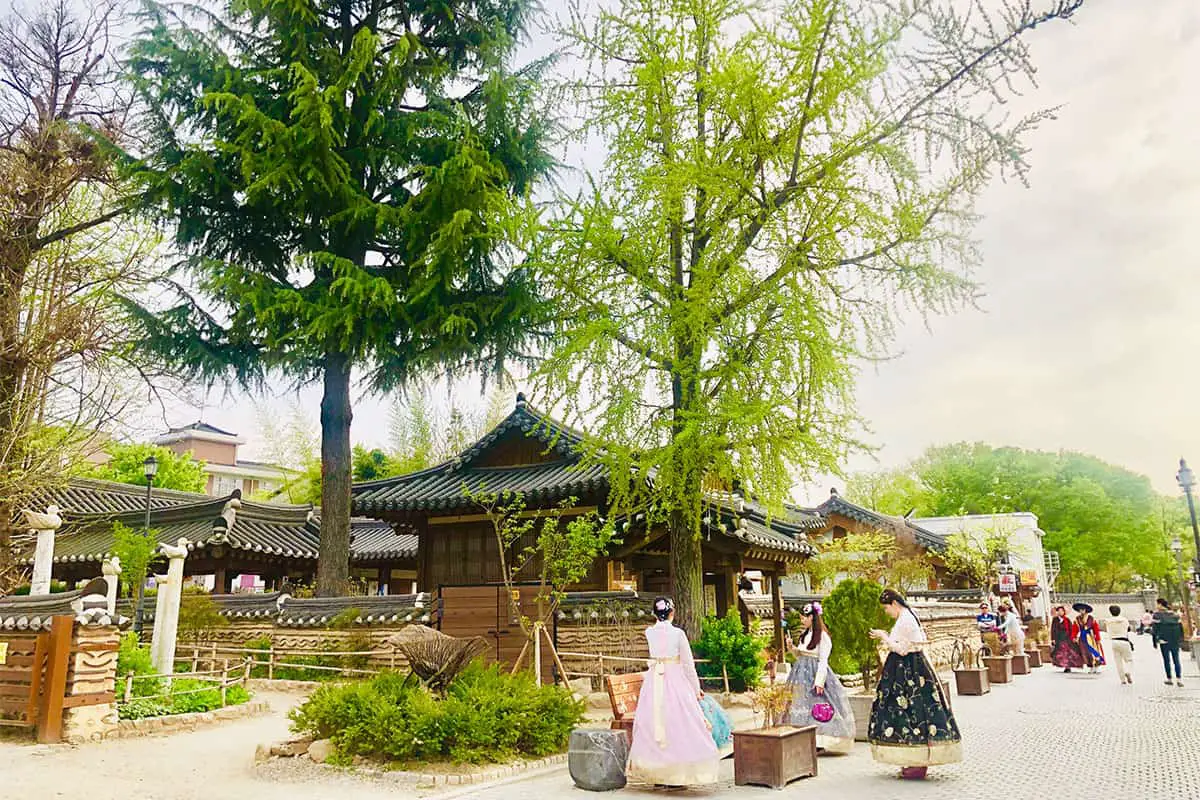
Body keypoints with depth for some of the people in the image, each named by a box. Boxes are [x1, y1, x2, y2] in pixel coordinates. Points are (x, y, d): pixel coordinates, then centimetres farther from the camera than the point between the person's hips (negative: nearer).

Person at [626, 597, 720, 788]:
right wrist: (696, 688, 6)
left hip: (653, 680, 4)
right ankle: (677, 775, 4)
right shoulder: (678, 633, -9)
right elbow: (688, 664, -4)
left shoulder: (649, 633, 1)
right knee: (677, 726, 3)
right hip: (675, 681, -4)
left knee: (653, 725, 11)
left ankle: (656, 774, 17)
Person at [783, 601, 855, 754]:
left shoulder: (822, 636, -10)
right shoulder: (803, 635, 12)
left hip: (815, 673, -7)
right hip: (802, 674, 8)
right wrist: (793, 649, 2)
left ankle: (818, 742, -5)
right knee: (801, 705, 4)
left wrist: (819, 681, -18)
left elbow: (823, 660, -13)